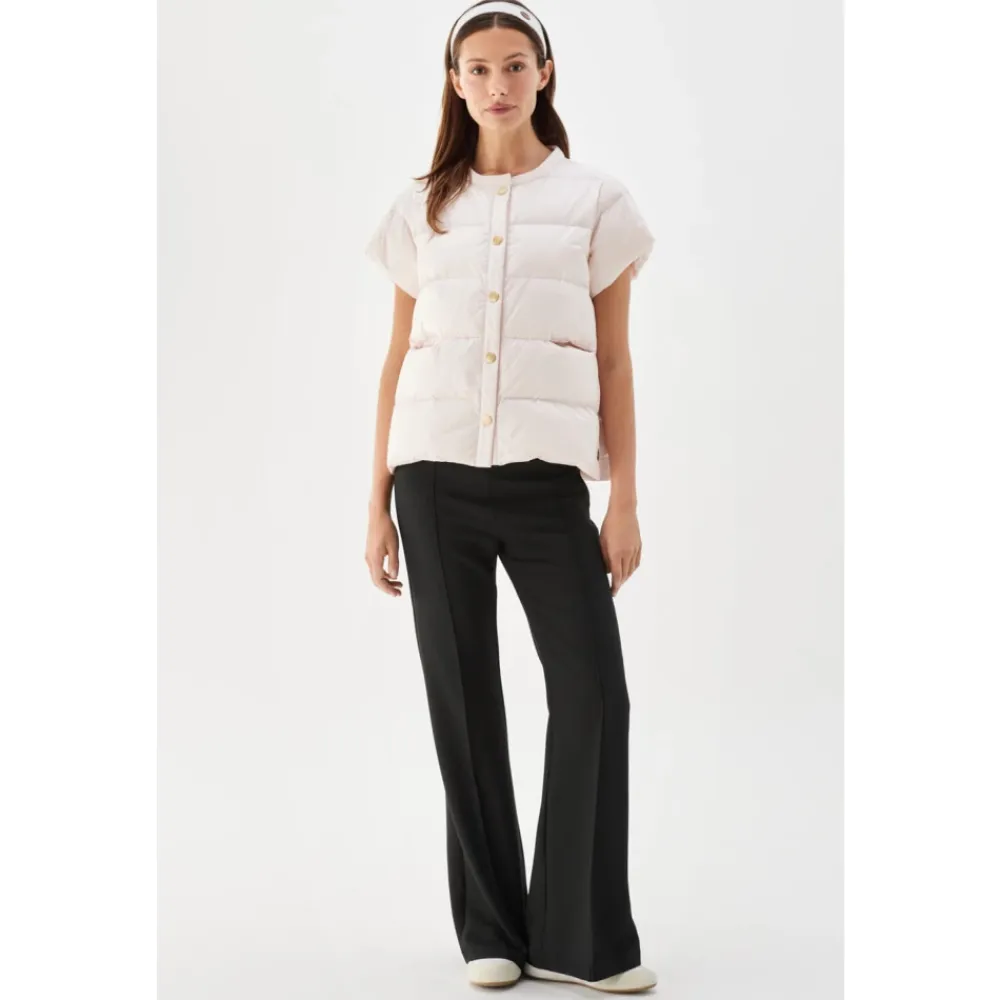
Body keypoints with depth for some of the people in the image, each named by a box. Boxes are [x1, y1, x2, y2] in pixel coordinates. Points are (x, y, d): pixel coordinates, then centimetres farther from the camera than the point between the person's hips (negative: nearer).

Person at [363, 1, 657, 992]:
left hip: (546, 473, -1)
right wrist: (378, 503, 7)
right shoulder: (422, 209, 11)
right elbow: (397, 359, 12)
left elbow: (614, 361, 5)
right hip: (436, 474, 1)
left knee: (592, 691, -6)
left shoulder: (593, 201, 7)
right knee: (463, 698, 5)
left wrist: (624, 501, -1)